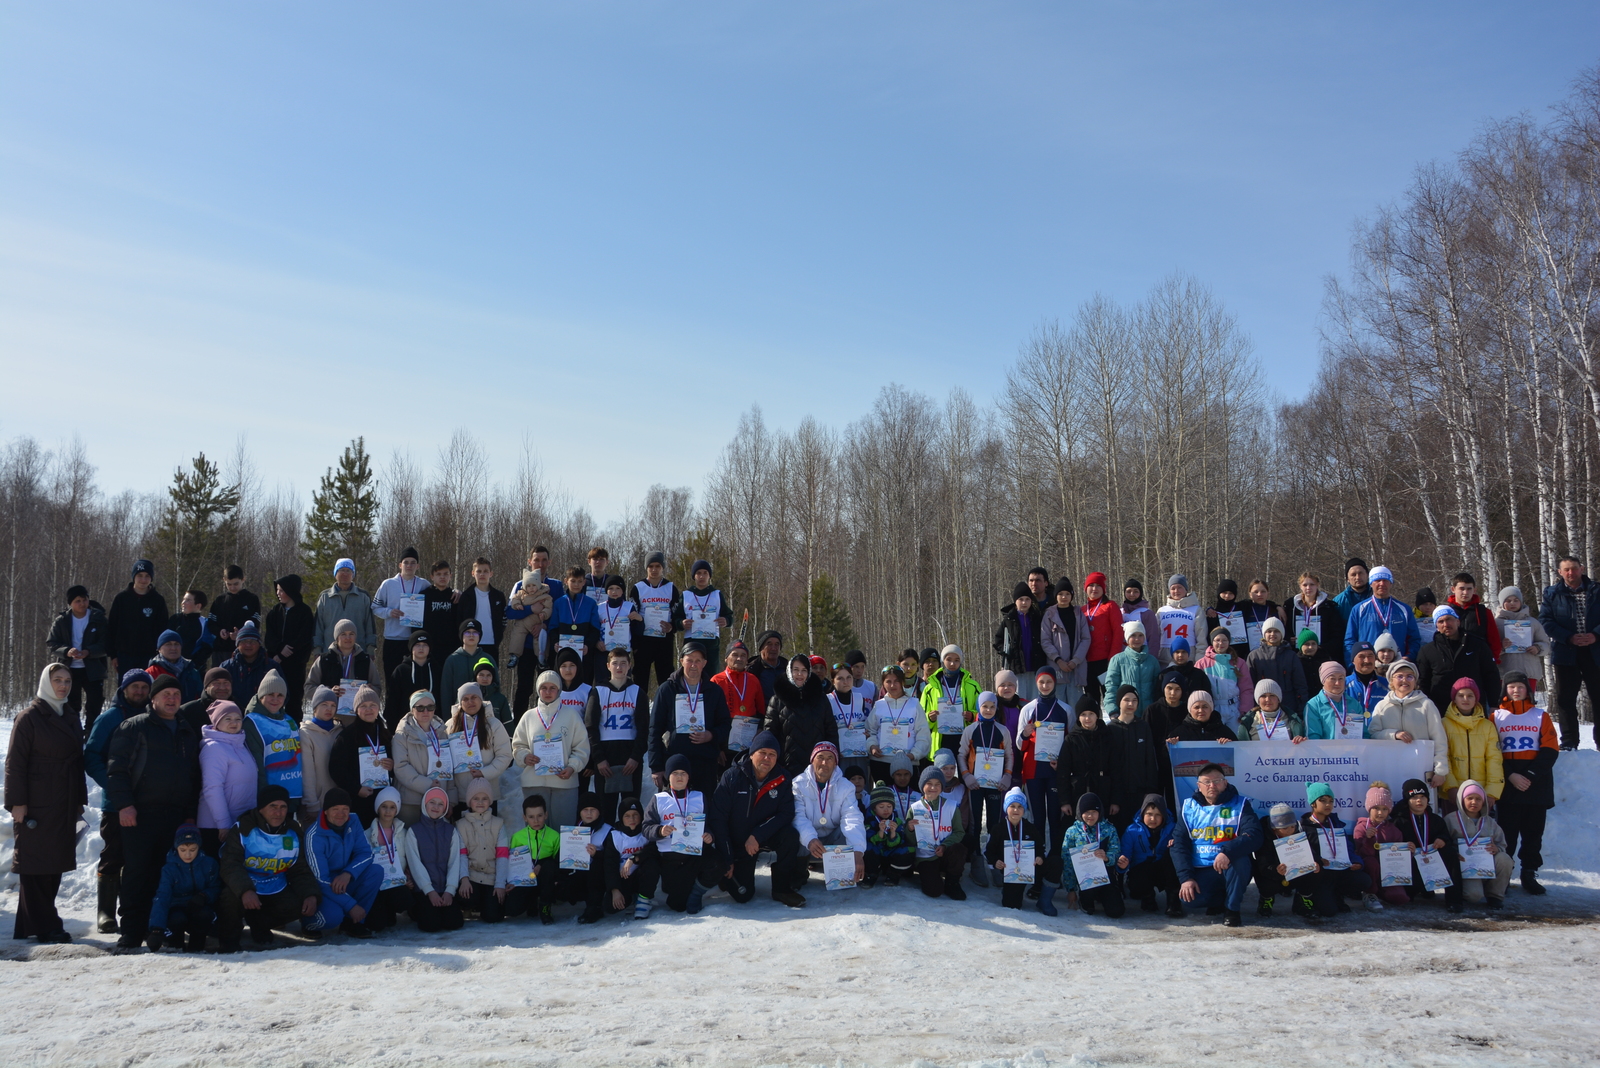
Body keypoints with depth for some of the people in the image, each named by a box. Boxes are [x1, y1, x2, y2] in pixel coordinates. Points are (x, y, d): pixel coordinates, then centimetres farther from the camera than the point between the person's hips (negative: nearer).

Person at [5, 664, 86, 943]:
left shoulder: (71, 719, 16)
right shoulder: (29, 717, -4)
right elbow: (15, 762, -8)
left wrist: (80, 800, 15)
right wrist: (17, 802, -13)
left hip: (64, 805, 7)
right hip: (37, 804, -7)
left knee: (55, 865, 7)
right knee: (36, 865, -2)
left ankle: (30, 925, 16)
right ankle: (44, 927, 1)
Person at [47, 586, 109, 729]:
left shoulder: (98, 619, -2)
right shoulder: (61, 621, 2)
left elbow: (105, 644, -7)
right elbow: (51, 643, 0)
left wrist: (88, 652, -25)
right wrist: (67, 651, -20)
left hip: (93, 669, -1)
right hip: (68, 669, 1)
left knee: (95, 703, -1)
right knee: (71, 706, 7)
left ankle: (89, 731, 13)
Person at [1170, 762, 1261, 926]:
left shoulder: (1239, 805, -2)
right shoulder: (1188, 807, 4)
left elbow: (1254, 836, -18)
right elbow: (1179, 844, 0)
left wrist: (1228, 852, -37)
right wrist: (1186, 877, -14)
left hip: (1232, 870, -2)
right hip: (1201, 873, 2)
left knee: (1239, 860, -34)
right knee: (1186, 897, -26)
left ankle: (1232, 909, -9)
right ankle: (1219, 899, 10)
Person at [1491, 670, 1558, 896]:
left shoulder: (1541, 716, 9)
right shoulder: (1496, 717, 7)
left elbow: (1550, 750, 1)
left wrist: (1532, 775, -10)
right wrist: (1510, 775, -11)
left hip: (1537, 786, 1)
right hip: (1507, 787, -1)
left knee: (1533, 833, 5)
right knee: (1507, 833, -1)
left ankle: (1530, 874, 14)